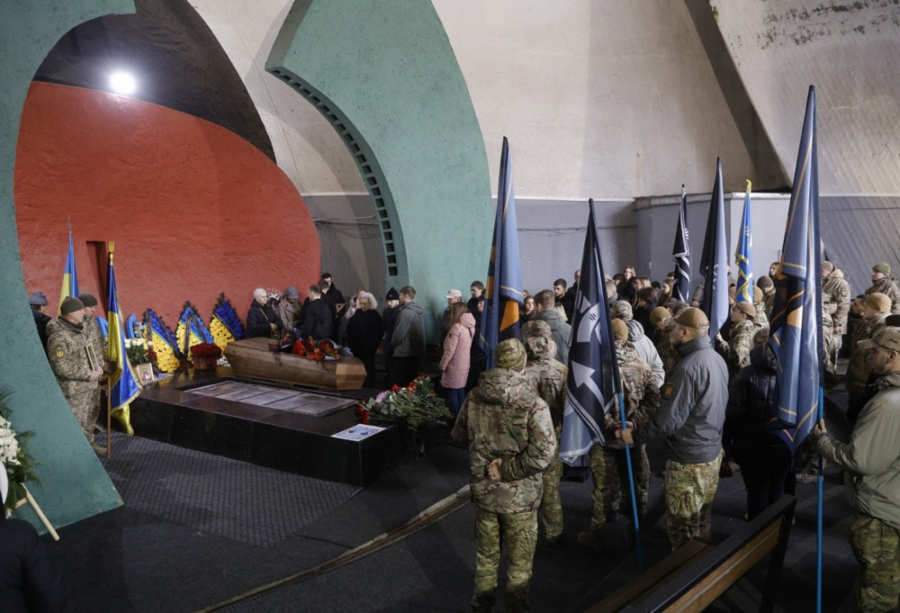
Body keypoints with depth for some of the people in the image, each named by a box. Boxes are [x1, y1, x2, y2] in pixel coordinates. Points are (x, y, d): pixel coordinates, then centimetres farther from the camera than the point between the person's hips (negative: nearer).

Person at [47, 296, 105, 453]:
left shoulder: (79, 331, 9)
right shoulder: (59, 337, -22)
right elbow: (61, 367, -27)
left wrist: (98, 366, 5)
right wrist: (88, 374, -22)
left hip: (89, 386, 10)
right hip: (74, 390, -10)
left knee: (90, 417, 24)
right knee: (77, 422, -3)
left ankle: (89, 443, 40)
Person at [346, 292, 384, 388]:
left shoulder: (375, 316, -3)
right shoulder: (356, 314, 6)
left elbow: (380, 331, -3)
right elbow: (349, 329, 8)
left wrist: (374, 344, -8)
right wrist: (350, 343, 1)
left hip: (369, 348, -3)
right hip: (356, 347, 3)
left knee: (368, 369, -1)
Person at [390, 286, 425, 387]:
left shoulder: (405, 312, -16)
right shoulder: (418, 312, 12)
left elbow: (399, 333, -18)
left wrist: (393, 343, 1)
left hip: (404, 353, -9)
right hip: (416, 352, 9)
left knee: (397, 383, -5)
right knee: (411, 382, 13)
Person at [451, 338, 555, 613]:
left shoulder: (473, 398, -8)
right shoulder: (533, 404, -21)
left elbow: (459, 436, 7)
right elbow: (542, 455, -27)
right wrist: (507, 468, -17)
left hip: (482, 490, 4)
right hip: (520, 496, -4)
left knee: (485, 554, 24)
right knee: (519, 560, 17)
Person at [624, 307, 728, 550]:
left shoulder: (688, 367, -25)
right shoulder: (717, 359, 3)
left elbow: (669, 419, -25)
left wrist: (635, 436, -13)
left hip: (689, 459, -9)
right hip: (712, 451, 9)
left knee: (683, 526, 7)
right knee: (703, 519, 23)